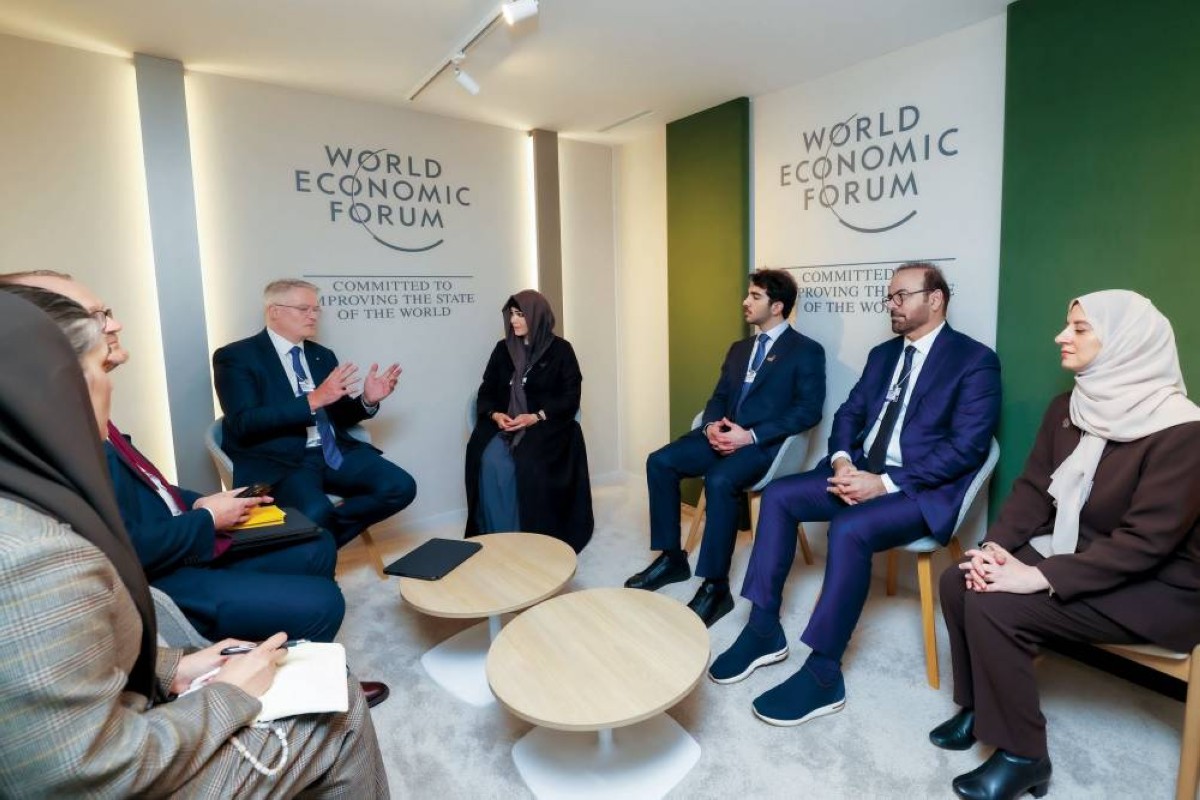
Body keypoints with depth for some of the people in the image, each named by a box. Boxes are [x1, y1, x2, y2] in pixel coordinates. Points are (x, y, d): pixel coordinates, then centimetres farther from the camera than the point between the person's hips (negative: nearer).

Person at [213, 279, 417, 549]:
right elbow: (244, 424, -14)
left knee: (401, 487, -16)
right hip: (278, 460, -6)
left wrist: (367, 400, -3)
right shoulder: (236, 357, 0)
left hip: (333, 452, 6)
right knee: (315, 514, -35)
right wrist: (313, 400, -23)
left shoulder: (323, 355, 17)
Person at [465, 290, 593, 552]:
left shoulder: (560, 349, 1)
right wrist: (495, 414, -11)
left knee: (530, 463, -32)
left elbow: (570, 398, -5)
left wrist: (536, 417, -18)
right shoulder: (503, 348, 12)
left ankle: (532, 536, -17)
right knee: (490, 461, -27)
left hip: (546, 424, -3)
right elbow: (486, 391, 11)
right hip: (504, 423, 3)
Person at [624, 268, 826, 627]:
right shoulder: (738, 349, 21)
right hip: (723, 434, 7)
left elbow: (808, 411, -10)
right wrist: (711, 426, -7)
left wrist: (751, 435, -19)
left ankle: (715, 587, -21)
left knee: (719, 480, -35)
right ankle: (671, 557, -1)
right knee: (660, 462, -14)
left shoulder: (807, 351, 0)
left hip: (764, 442, -7)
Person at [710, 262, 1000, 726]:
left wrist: (885, 483, -22)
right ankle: (764, 630, -4)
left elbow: (967, 447, -16)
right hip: (862, 472, 8)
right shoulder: (883, 353, 16)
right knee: (778, 495, -10)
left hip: (922, 488, -7)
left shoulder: (975, 360, -6)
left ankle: (823, 673, -19)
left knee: (849, 529, -33)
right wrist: (842, 461, -9)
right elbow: (849, 414, 13)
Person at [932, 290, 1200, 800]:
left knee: (995, 607, -24)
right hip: (1077, 554, 7)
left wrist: (1040, 578, -30)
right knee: (960, 581, -12)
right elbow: (1034, 488, 2)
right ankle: (977, 704, 10)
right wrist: (994, 545, -14)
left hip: (1155, 588, -7)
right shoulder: (1068, 408, 2)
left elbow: (1147, 540, -25)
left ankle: (1023, 753, -3)